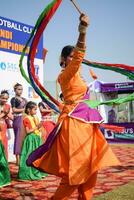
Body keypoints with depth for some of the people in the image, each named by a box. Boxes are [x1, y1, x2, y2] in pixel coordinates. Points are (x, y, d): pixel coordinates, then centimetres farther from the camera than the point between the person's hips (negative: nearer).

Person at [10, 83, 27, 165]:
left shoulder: (24, 99, 18)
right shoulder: (14, 99, 0)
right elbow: (14, 110, -8)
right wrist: (23, 109, -7)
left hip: (25, 119, 6)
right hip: (18, 119, -6)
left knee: (24, 137, 4)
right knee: (19, 137, -7)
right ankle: (18, 159, -4)